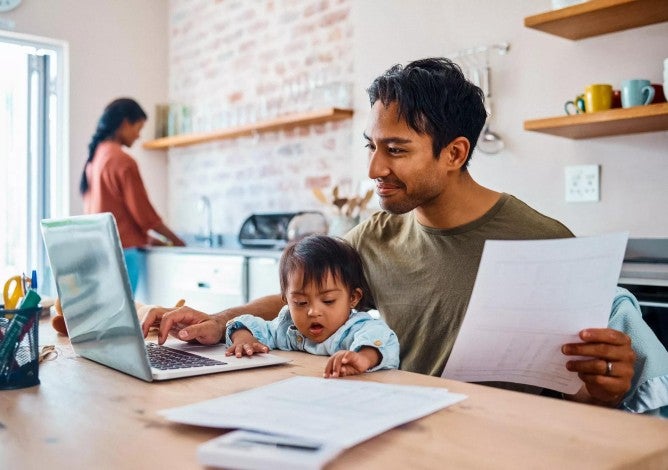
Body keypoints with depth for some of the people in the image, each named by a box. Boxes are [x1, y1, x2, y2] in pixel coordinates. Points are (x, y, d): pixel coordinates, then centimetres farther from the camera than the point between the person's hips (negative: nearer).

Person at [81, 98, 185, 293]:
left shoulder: (94, 158, 11)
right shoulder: (123, 161, -12)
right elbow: (143, 211, -10)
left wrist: (145, 238, 20)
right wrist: (175, 240, 3)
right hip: (121, 251, -8)